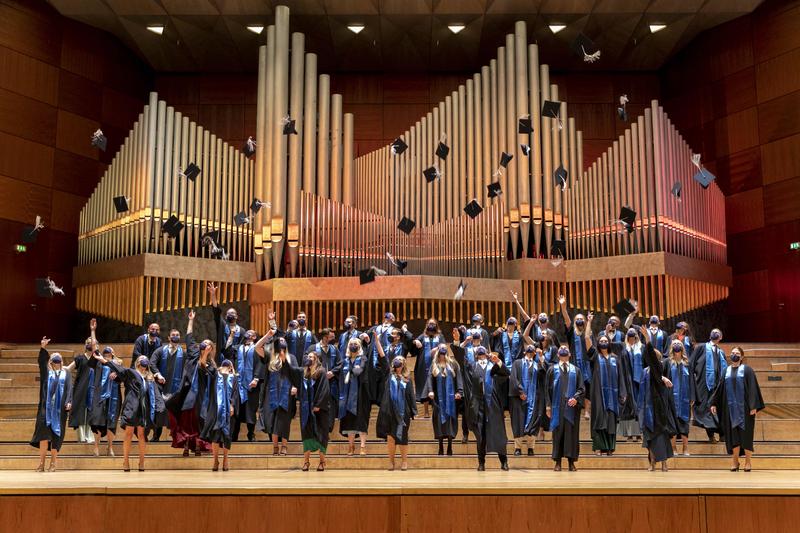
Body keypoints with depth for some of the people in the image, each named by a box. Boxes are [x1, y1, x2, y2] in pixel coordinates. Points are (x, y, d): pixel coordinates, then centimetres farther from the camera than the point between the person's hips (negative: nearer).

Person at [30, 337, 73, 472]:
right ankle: (42, 462, -10)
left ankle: (53, 462, 8)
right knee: (44, 431, -10)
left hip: (60, 407, 1)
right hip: (47, 406, -1)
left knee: (56, 434, 1)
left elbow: (69, 388, 4)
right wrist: (43, 348, -23)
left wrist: (69, 402, -11)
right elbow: (41, 361, -8)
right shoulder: (46, 371, 11)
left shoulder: (66, 373, 12)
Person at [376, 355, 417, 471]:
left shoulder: (407, 380, 7)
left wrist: (413, 411, -3)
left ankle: (404, 461, 16)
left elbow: (412, 396, 5)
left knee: (402, 437, 3)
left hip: (403, 412, 0)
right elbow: (383, 360, 0)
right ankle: (391, 461, 12)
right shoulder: (389, 375, 8)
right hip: (389, 411, 1)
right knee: (390, 437, 0)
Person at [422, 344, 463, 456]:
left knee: (450, 418, -2)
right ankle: (441, 447, 7)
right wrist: (430, 391, -16)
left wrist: (459, 392, -12)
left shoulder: (453, 364, 5)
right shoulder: (434, 365, 9)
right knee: (440, 420, 1)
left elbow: (458, 378, 0)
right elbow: (430, 379, 0)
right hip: (438, 397, 1)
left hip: (450, 397, -1)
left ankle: (450, 446, 2)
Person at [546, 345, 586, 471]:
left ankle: (571, 462, 5)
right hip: (557, 406, -1)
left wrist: (576, 398, -13)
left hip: (572, 406, 1)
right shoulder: (552, 370, 9)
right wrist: (548, 405, -2)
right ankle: (558, 462, 5)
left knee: (572, 433, 0)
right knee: (558, 433, 0)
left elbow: (581, 388, 5)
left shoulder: (576, 370, 10)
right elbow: (548, 389, 6)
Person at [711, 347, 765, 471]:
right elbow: (720, 388, 14)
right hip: (730, 407, 3)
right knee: (733, 434, 3)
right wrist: (714, 403, 9)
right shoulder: (726, 371, 11)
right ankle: (735, 461, 10)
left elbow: (753, 388, -6)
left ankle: (748, 461, 9)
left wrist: (754, 406, -14)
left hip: (744, 407, -3)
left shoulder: (747, 370, -1)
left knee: (745, 433, 0)